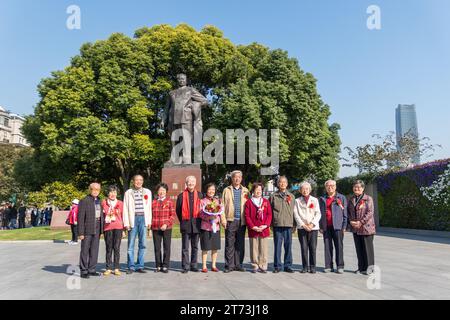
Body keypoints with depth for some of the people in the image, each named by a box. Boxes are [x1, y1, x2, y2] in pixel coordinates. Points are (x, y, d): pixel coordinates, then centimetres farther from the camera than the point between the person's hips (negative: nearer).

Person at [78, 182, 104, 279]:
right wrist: (81, 232, -13)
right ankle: (83, 271, 11)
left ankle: (91, 269, 20)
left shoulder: (99, 201, 13)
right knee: (85, 250, 2)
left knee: (94, 250, 11)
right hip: (87, 229, -6)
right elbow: (80, 218, -9)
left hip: (97, 229, 6)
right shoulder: (84, 201, -6)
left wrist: (102, 229, 10)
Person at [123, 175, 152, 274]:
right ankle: (131, 267, 10)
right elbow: (125, 209, 4)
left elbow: (149, 207, 9)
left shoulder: (147, 192, 11)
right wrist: (126, 223, -3)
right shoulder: (128, 193, 6)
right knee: (131, 245, 1)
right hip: (133, 219, -1)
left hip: (143, 219, 2)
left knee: (143, 244, 3)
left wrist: (149, 221, 3)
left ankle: (139, 266, 12)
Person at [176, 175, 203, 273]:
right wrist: (182, 221, 6)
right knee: (185, 247, 1)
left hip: (196, 224, 2)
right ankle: (185, 266, 7)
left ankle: (194, 266, 19)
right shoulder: (181, 195, 4)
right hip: (186, 225, -1)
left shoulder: (200, 195, 7)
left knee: (195, 247, 10)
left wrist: (199, 221, 6)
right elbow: (178, 210, 8)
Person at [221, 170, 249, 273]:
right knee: (229, 244, 0)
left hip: (242, 221, 2)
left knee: (240, 244, 7)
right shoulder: (227, 190, 9)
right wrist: (223, 219, -5)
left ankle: (238, 264, 17)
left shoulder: (245, 191, 13)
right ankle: (229, 265, 8)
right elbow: (222, 205, 4)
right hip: (230, 221, -2)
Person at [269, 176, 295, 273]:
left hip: (288, 224, 2)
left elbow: (293, 210, 12)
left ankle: (288, 265, 15)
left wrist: (294, 224, 6)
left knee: (288, 246, 5)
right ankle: (277, 266, 11)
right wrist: (271, 222, 2)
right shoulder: (273, 196, 6)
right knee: (277, 246, 2)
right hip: (277, 224, -1)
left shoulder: (291, 196, 12)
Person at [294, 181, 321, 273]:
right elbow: (296, 214, 2)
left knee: (313, 247, -2)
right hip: (302, 227, 0)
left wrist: (312, 224, -8)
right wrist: (303, 225, -9)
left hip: (313, 227, 0)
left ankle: (312, 267, 8)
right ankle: (305, 267, 8)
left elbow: (318, 214, 5)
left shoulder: (315, 200, 11)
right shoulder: (297, 201, 8)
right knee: (304, 248, -1)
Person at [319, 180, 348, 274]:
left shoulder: (342, 198, 9)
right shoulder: (322, 199, 16)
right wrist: (320, 226, 6)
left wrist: (344, 226, -3)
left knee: (339, 246, -2)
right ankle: (328, 266, 9)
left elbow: (345, 213, 4)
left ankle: (340, 266, 5)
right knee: (327, 246, 3)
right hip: (326, 226, 2)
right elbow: (320, 213, 14)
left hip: (337, 226, -2)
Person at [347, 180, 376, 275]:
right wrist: (351, 221, -4)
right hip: (355, 228, 5)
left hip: (366, 227, -5)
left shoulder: (368, 199, -5)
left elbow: (370, 212, -12)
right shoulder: (351, 200, 12)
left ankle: (369, 267, 12)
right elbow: (348, 212, 14)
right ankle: (361, 267, 21)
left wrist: (361, 222, -17)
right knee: (359, 248, 11)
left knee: (367, 248, 0)